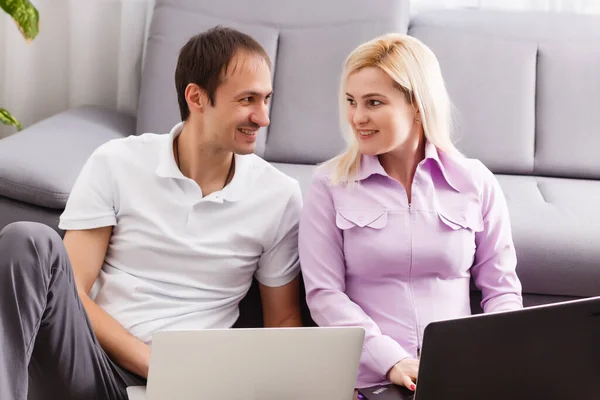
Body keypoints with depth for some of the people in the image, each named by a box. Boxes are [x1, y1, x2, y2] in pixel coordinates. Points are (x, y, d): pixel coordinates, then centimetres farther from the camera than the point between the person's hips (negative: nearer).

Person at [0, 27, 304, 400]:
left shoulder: (280, 196, 3)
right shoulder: (116, 163, 1)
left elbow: (283, 321, 13)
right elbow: (71, 289, -3)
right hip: (93, 363, 0)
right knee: (30, 242, -28)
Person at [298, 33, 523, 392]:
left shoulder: (476, 183, 6)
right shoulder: (330, 185, 1)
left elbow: (501, 288, 9)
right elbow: (324, 293, -3)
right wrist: (392, 361, -15)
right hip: (366, 378, -2)